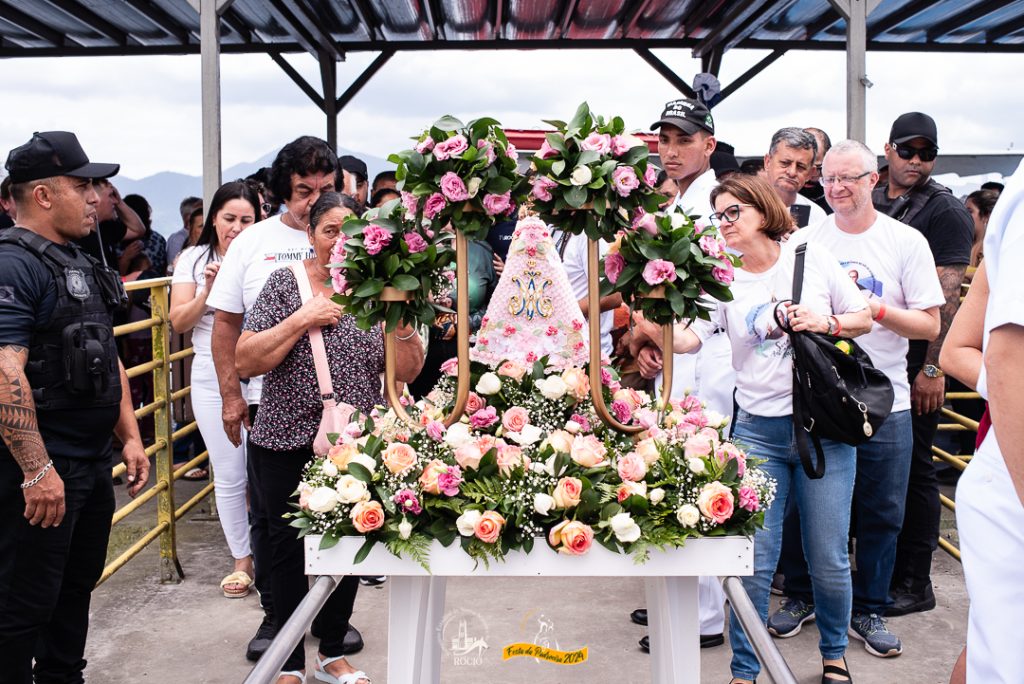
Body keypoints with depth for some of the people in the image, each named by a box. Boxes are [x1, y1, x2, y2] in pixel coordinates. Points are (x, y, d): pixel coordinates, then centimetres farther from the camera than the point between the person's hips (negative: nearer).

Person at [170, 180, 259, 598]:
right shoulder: (194, 259, 7)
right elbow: (179, 321, 3)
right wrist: (209, 290, -13)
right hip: (213, 378, 2)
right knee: (228, 476, 7)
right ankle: (241, 560, 21)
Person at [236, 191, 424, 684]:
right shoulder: (286, 283, -4)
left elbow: (405, 372, 2)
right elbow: (245, 362, -11)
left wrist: (402, 318, -14)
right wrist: (303, 319, -19)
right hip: (289, 446, -2)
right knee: (291, 550, 7)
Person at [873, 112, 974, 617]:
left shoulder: (945, 212, -6)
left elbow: (947, 296, -12)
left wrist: (933, 368, -17)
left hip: (914, 363, -6)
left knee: (912, 470, 1)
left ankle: (913, 583, 12)